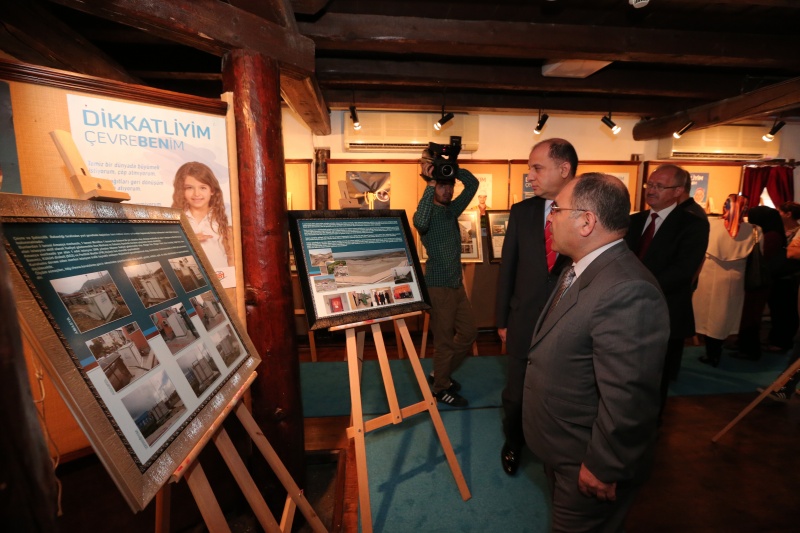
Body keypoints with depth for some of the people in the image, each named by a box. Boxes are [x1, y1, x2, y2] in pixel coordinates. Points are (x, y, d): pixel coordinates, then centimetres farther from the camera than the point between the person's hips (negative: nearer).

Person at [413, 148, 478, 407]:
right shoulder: (428, 212, -11)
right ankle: (441, 388, 23)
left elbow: (473, 183, 8)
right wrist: (430, 183, -29)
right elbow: (420, 223, -36)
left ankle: (441, 373, 33)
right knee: (445, 341, 3)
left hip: (457, 284, 8)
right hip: (439, 286, -8)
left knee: (469, 332, 16)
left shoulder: (452, 209, 10)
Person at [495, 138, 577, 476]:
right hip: (524, 324, 2)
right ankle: (513, 443, 44)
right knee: (515, 396, 15)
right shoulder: (521, 212, -2)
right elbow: (507, 269, 2)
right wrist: (502, 320, 4)